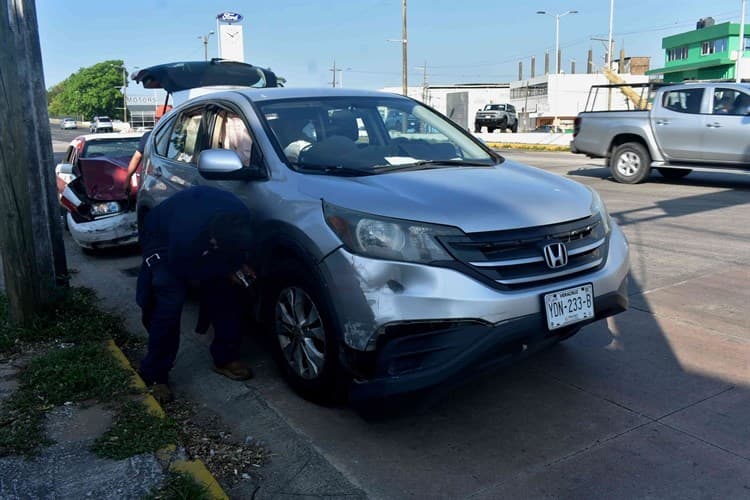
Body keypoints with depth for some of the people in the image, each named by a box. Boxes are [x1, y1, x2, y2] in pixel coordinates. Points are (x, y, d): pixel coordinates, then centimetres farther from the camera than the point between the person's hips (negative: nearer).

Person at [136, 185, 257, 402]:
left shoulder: (240, 216, -31)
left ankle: (225, 358, 11)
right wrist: (226, 271, -22)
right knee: (170, 303, -19)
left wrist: (241, 264, -18)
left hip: (201, 236, 5)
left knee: (226, 290, -5)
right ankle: (155, 376, -3)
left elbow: (239, 245, -5)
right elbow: (183, 269, -23)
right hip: (161, 239, -5)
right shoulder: (186, 236, -45)